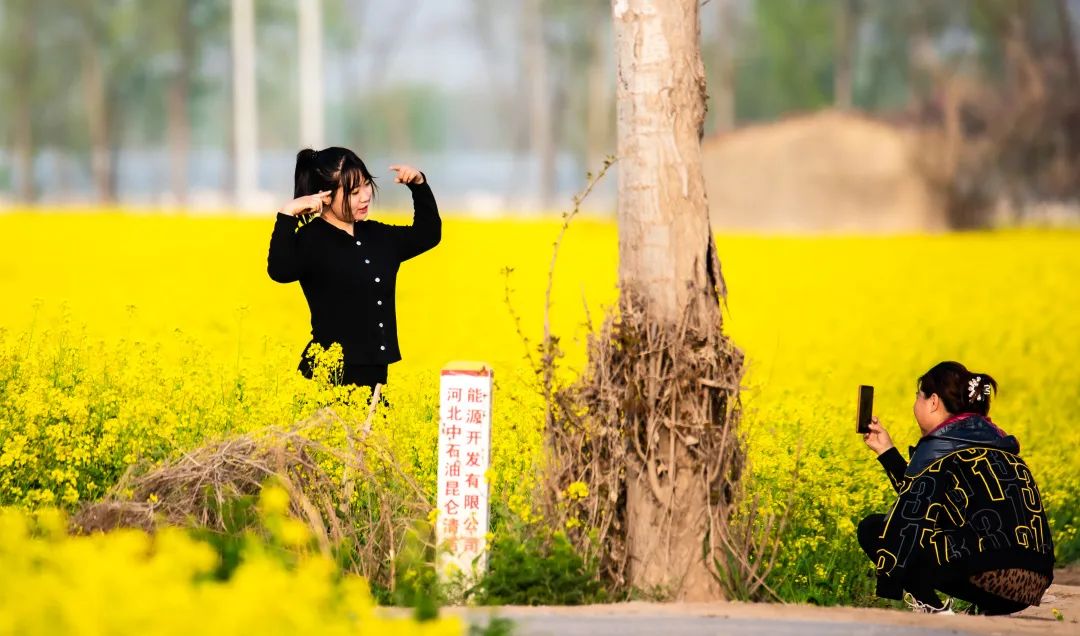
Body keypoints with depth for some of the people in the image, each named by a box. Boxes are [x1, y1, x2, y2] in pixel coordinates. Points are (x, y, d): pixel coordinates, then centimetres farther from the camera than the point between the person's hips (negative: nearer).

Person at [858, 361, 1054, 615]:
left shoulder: (938, 449, -1)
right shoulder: (994, 442, 23)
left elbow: (911, 517, -6)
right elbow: (923, 497, 32)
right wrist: (886, 451, 34)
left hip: (987, 578, -8)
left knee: (872, 529, 5)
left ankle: (934, 609, -6)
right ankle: (985, 611, 16)